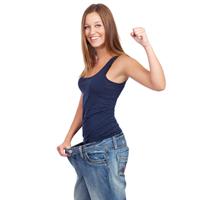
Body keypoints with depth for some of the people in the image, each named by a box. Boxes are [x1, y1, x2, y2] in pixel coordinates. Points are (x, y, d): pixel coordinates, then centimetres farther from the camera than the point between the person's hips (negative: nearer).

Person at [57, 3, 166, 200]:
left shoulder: (121, 61, -12)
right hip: (88, 147, 8)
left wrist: (147, 46, -35)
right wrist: (68, 139, 15)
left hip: (107, 147, -8)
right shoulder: (92, 63, 12)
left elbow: (158, 84, -28)